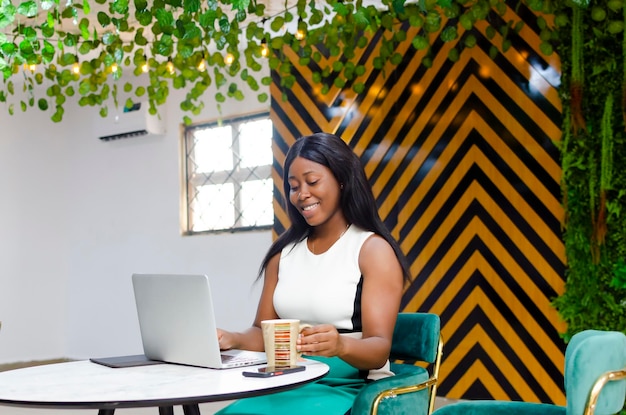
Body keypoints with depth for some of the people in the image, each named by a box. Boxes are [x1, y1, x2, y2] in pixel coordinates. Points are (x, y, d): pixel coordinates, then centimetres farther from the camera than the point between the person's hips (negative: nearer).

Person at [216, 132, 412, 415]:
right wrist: (233, 339, -10)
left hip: (353, 390, -4)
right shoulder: (283, 252, 11)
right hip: (289, 387, 4)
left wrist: (341, 345, -35)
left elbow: (379, 350, -13)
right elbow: (263, 332, 11)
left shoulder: (373, 249, -6)